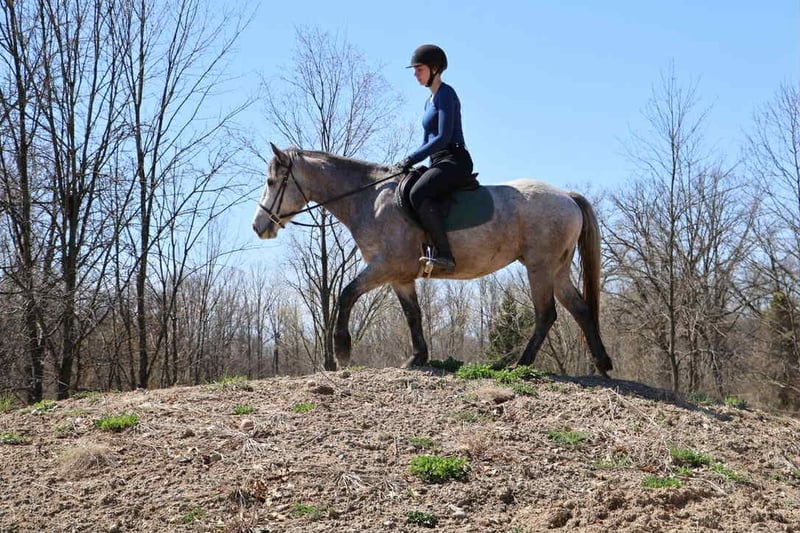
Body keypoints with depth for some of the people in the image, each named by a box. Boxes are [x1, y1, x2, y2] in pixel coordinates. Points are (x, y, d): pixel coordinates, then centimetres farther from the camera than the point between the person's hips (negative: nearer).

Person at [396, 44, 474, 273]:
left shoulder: (445, 94, -7)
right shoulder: (431, 100, 22)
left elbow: (443, 138, -17)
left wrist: (412, 159, -16)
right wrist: (409, 162, 10)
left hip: (455, 161, -11)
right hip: (439, 163, 11)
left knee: (418, 194, -33)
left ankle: (445, 255, -35)